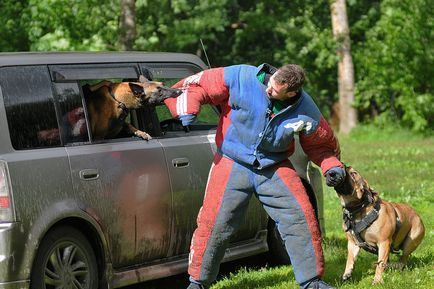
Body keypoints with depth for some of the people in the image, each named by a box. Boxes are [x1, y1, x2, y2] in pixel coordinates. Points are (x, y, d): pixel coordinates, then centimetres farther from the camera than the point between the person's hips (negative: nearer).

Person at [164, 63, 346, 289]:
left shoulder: (305, 110, -11)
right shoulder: (239, 78, -19)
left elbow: (320, 144, 7)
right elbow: (194, 86, -11)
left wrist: (331, 166, -9)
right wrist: (187, 112, -26)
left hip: (274, 167, 2)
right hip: (232, 164, -2)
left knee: (301, 219, -6)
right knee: (213, 224, -5)